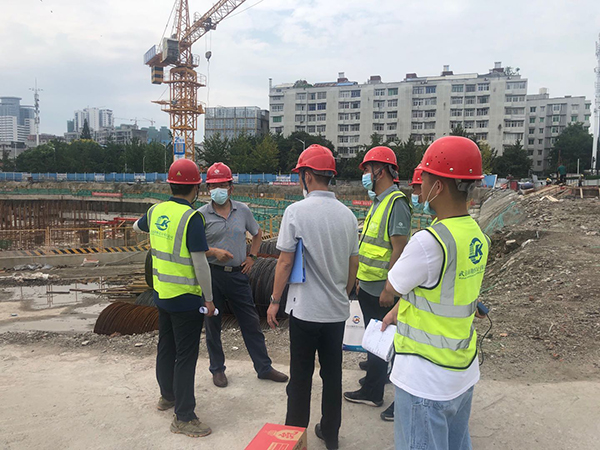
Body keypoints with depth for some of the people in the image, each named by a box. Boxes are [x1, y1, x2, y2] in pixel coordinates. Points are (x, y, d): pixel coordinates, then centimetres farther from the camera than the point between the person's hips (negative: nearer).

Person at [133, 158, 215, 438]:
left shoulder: (155, 211, 2)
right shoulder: (191, 218, -21)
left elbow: (137, 227, 25)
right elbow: (200, 262, -22)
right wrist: (208, 299, -12)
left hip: (161, 294, 8)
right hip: (186, 299, -8)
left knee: (166, 347, 22)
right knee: (185, 357, 2)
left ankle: (167, 396, 41)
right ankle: (183, 417, 12)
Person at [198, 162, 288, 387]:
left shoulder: (243, 211, 4)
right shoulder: (202, 215, -4)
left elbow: (257, 233, 19)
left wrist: (251, 256, 9)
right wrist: (213, 252, -18)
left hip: (238, 274, 2)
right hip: (212, 275, -2)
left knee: (251, 322, 8)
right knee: (212, 323, 10)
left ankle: (264, 367, 20)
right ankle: (217, 369, 28)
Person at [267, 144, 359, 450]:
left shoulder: (296, 211, -13)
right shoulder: (347, 214, 3)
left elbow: (284, 262, -11)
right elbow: (353, 264, 9)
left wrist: (275, 301, 0)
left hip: (305, 310, -5)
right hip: (337, 310, 5)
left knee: (300, 378, 8)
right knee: (332, 374, 16)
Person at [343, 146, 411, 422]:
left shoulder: (396, 203, -17)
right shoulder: (378, 202, 13)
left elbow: (399, 249, -22)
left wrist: (388, 289, -21)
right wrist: (360, 280, 18)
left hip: (383, 292, -10)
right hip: (368, 288, 10)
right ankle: (371, 392, 35)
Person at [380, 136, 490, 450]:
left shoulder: (428, 242, -27)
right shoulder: (478, 236, 0)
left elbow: (387, 294, -13)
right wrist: (400, 311, 19)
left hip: (425, 380, -8)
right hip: (464, 372, 8)